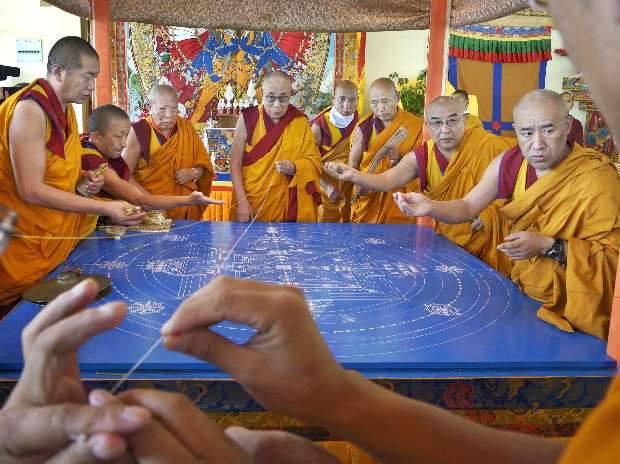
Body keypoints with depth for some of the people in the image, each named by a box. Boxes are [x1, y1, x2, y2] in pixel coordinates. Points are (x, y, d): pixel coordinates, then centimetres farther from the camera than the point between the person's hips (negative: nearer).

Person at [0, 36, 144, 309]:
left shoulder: (65, 108, 7)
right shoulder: (30, 110, -21)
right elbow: (31, 190, -25)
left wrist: (83, 178, -2)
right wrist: (104, 208, -24)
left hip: (59, 237, 8)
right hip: (27, 246, -8)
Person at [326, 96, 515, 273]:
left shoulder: (491, 146, -16)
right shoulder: (421, 157, -7)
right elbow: (386, 181, -13)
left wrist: (492, 209, -19)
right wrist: (353, 176, -31)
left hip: (490, 240, -2)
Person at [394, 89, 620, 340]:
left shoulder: (599, 179, -20)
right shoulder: (510, 162, -5)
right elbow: (467, 207, 0)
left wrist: (549, 247, -26)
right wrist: (430, 207, -20)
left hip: (572, 306, -5)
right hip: (518, 287, 5)